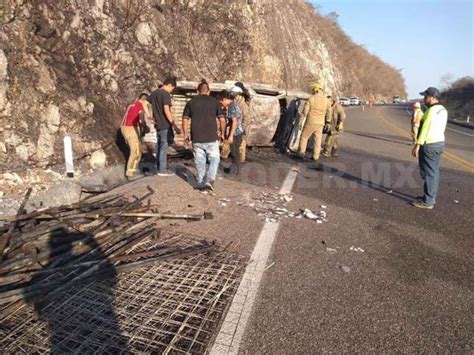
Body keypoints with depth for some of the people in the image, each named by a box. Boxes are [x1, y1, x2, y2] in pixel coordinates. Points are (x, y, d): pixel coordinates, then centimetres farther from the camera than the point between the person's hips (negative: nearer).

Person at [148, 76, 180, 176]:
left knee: (159, 146, 16)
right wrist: (174, 125, -21)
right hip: (165, 125, -8)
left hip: (158, 125, 8)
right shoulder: (166, 94, -14)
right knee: (164, 147, -1)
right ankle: (162, 170, 4)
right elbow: (166, 111, -22)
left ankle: (159, 167, 25)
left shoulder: (153, 93, 11)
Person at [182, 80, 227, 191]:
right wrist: (222, 133, 10)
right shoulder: (214, 102, 2)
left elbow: (185, 120, 5)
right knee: (214, 159, 9)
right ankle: (210, 179, -8)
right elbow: (222, 120, -1)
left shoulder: (191, 102, 6)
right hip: (211, 137, -2)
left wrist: (185, 135, 14)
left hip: (196, 138, 2)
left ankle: (201, 183, 18)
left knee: (200, 161, 11)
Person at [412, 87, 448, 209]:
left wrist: (417, 146, -18)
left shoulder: (431, 111, -18)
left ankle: (428, 201, 2)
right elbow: (441, 128, 16)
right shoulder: (443, 110, 11)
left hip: (429, 145, -10)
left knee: (428, 173, -4)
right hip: (439, 143, 10)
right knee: (434, 171, 15)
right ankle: (431, 197, 26)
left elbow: (424, 130, -20)